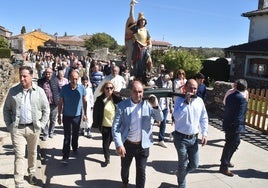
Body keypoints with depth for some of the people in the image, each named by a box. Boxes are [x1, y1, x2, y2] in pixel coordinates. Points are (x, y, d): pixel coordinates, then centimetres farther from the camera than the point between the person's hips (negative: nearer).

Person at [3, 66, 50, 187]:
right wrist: (9, 125, 0)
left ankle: (32, 173, 40)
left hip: (33, 128, 1)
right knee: (19, 155, -1)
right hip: (17, 128, 0)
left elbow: (46, 109, 4)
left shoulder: (39, 91, -2)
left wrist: (42, 124, -2)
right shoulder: (13, 91, -1)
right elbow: (6, 109, 7)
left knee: (32, 152, 17)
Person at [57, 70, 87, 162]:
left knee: (75, 134, 20)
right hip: (67, 116, -2)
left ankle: (75, 148, 43)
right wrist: (59, 116, -3)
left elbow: (84, 101, 2)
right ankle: (65, 156, 6)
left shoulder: (82, 88, -10)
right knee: (67, 136, 0)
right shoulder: (64, 88, -12)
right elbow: (60, 103, -4)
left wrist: (85, 114, 4)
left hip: (77, 115, 2)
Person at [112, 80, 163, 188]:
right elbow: (115, 127, -12)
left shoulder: (148, 104, -7)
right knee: (125, 168, 22)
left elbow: (160, 119, -10)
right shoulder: (122, 105, -11)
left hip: (143, 145, 0)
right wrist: (119, 145, -20)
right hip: (127, 144, 1)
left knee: (141, 171, 9)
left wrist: (155, 106, -27)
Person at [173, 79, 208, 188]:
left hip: (194, 138, 4)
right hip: (181, 138, -4)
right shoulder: (180, 100, -13)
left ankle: (180, 173, 43)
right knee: (183, 164, 10)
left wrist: (204, 134, 4)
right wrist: (186, 102, -28)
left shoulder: (199, 101, 1)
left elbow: (204, 118, 9)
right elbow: (176, 116, -27)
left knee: (194, 164, 13)